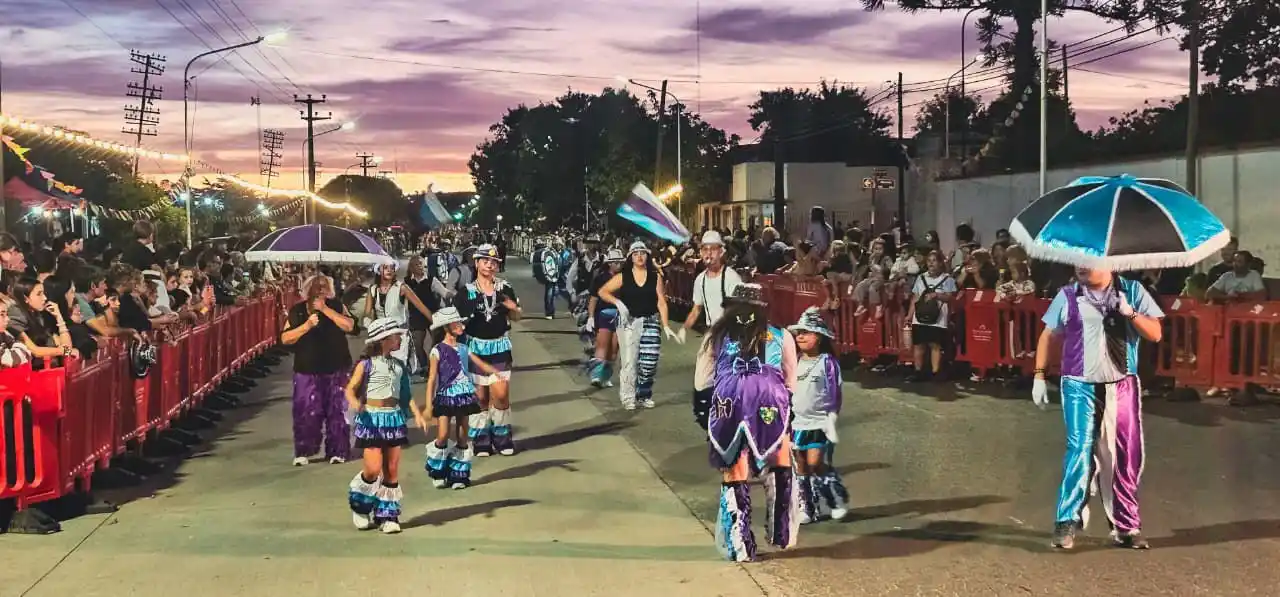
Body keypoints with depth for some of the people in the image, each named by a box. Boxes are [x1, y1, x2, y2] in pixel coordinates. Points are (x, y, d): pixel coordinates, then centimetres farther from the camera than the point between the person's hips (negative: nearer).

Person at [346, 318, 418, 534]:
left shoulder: (399, 365, 10)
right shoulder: (367, 364, -5)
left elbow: (406, 394, 12)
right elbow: (350, 389, -8)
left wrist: (417, 413, -2)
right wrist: (354, 403, -29)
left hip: (394, 417, 5)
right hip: (372, 418, -5)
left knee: (392, 470, 4)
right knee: (373, 469, -10)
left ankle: (387, 516, 14)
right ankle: (360, 507, 18)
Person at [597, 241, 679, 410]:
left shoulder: (656, 277, 2)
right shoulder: (623, 277, 1)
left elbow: (661, 302, 1)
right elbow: (602, 292, 2)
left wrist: (666, 326, -5)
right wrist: (618, 302, -13)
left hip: (651, 322, 1)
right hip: (628, 322, -1)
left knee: (649, 362, -4)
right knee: (629, 361, 0)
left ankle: (644, 395, 14)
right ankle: (628, 397, 10)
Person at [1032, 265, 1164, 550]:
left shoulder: (1132, 291, 3)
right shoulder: (1068, 296, 1)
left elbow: (1155, 334, 1)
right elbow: (1048, 336, 7)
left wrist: (1130, 313, -16)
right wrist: (1039, 376, 1)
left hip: (1122, 386, 2)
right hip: (1080, 387, -2)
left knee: (1127, 457, 8)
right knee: (1080, 450, -12)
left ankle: (1126, 526, 21)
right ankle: (1067, 522, -5)